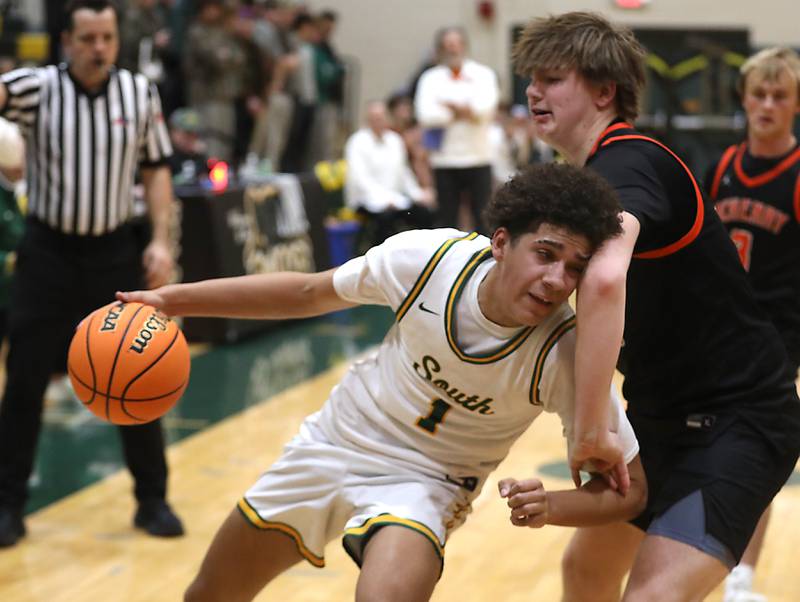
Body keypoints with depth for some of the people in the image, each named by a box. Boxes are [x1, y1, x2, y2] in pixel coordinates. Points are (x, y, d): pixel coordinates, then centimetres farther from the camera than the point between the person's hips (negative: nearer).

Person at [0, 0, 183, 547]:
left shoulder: (140, 93, -1)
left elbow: (156, 169, 7)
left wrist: (161, 241, -2)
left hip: (115, 251, 1)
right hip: (48, 250, -1)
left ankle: (153, 498, 19)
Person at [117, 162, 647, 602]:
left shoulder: (565, 354, -27)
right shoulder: (429, 257, -22)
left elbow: (628, 489, -18)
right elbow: (310, 293, -4)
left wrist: (549, 507, -38)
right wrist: (173, 299, -5)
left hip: (422, 483, -3)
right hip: (337, 440, 3)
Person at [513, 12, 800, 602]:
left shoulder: (627, 163, -22)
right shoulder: (590, 176, 8)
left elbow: (606, 279, -43)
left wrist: (591, 428, -38)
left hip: (737, 421, -10)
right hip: (663, 416, 10)